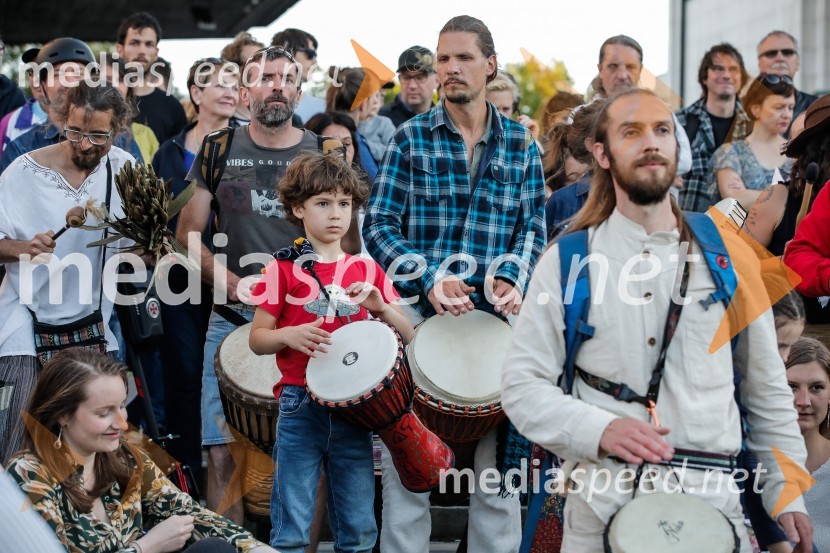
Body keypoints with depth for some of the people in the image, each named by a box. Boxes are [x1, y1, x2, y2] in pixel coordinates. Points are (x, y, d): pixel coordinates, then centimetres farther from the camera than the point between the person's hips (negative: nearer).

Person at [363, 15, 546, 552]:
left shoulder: (520, 144, 9)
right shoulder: (411, 137, 4)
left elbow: (533, 226, 7)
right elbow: (380, 223, -1)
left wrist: (513, 279, -13)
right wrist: (428, 280, -16)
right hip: (419, 314, -1)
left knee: (497, 466, 5)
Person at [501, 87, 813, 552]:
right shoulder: (566, 261, 1)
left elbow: (766, 388, 11)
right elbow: (522, 385, -2)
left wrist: (786, 495, 6)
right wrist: (599, 430, -17)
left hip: (713, 503, 1)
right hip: (599, 507, -1)